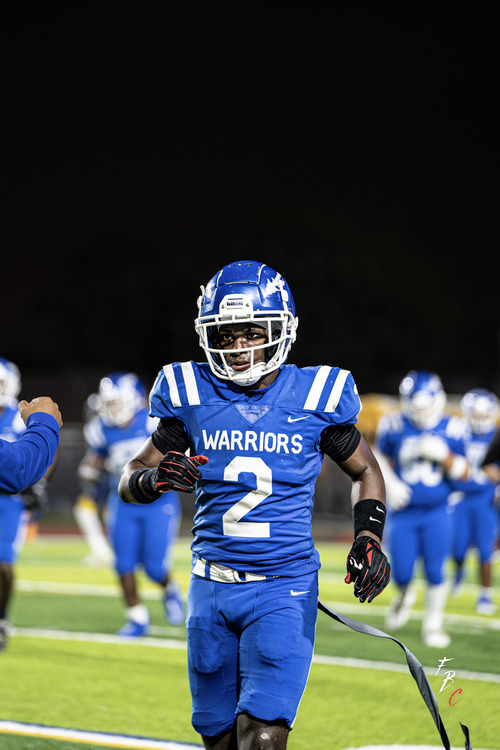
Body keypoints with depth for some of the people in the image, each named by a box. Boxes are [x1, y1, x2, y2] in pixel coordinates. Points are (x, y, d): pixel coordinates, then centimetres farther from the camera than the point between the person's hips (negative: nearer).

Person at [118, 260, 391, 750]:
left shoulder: (314, 397, -3)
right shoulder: (192, 396, 0)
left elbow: (365, 472, 13)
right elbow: (130, 480, 7)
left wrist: (368, 539, -4)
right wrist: (155, 479, -17)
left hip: (284, 587, -3)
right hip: (212, 587, 3)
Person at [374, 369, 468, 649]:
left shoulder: (449, 429, -8)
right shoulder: (395, 426, -8)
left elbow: (463, 472, -4)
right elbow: (380, 457, 9)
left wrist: (443, 455, -22)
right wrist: (390, 483, -8)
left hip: (437, 513, 0)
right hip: (403, 513, 0)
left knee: (435, 571, -2)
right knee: (401, 573, -1)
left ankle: (433, 625, 16)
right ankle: (404, 595, 36)